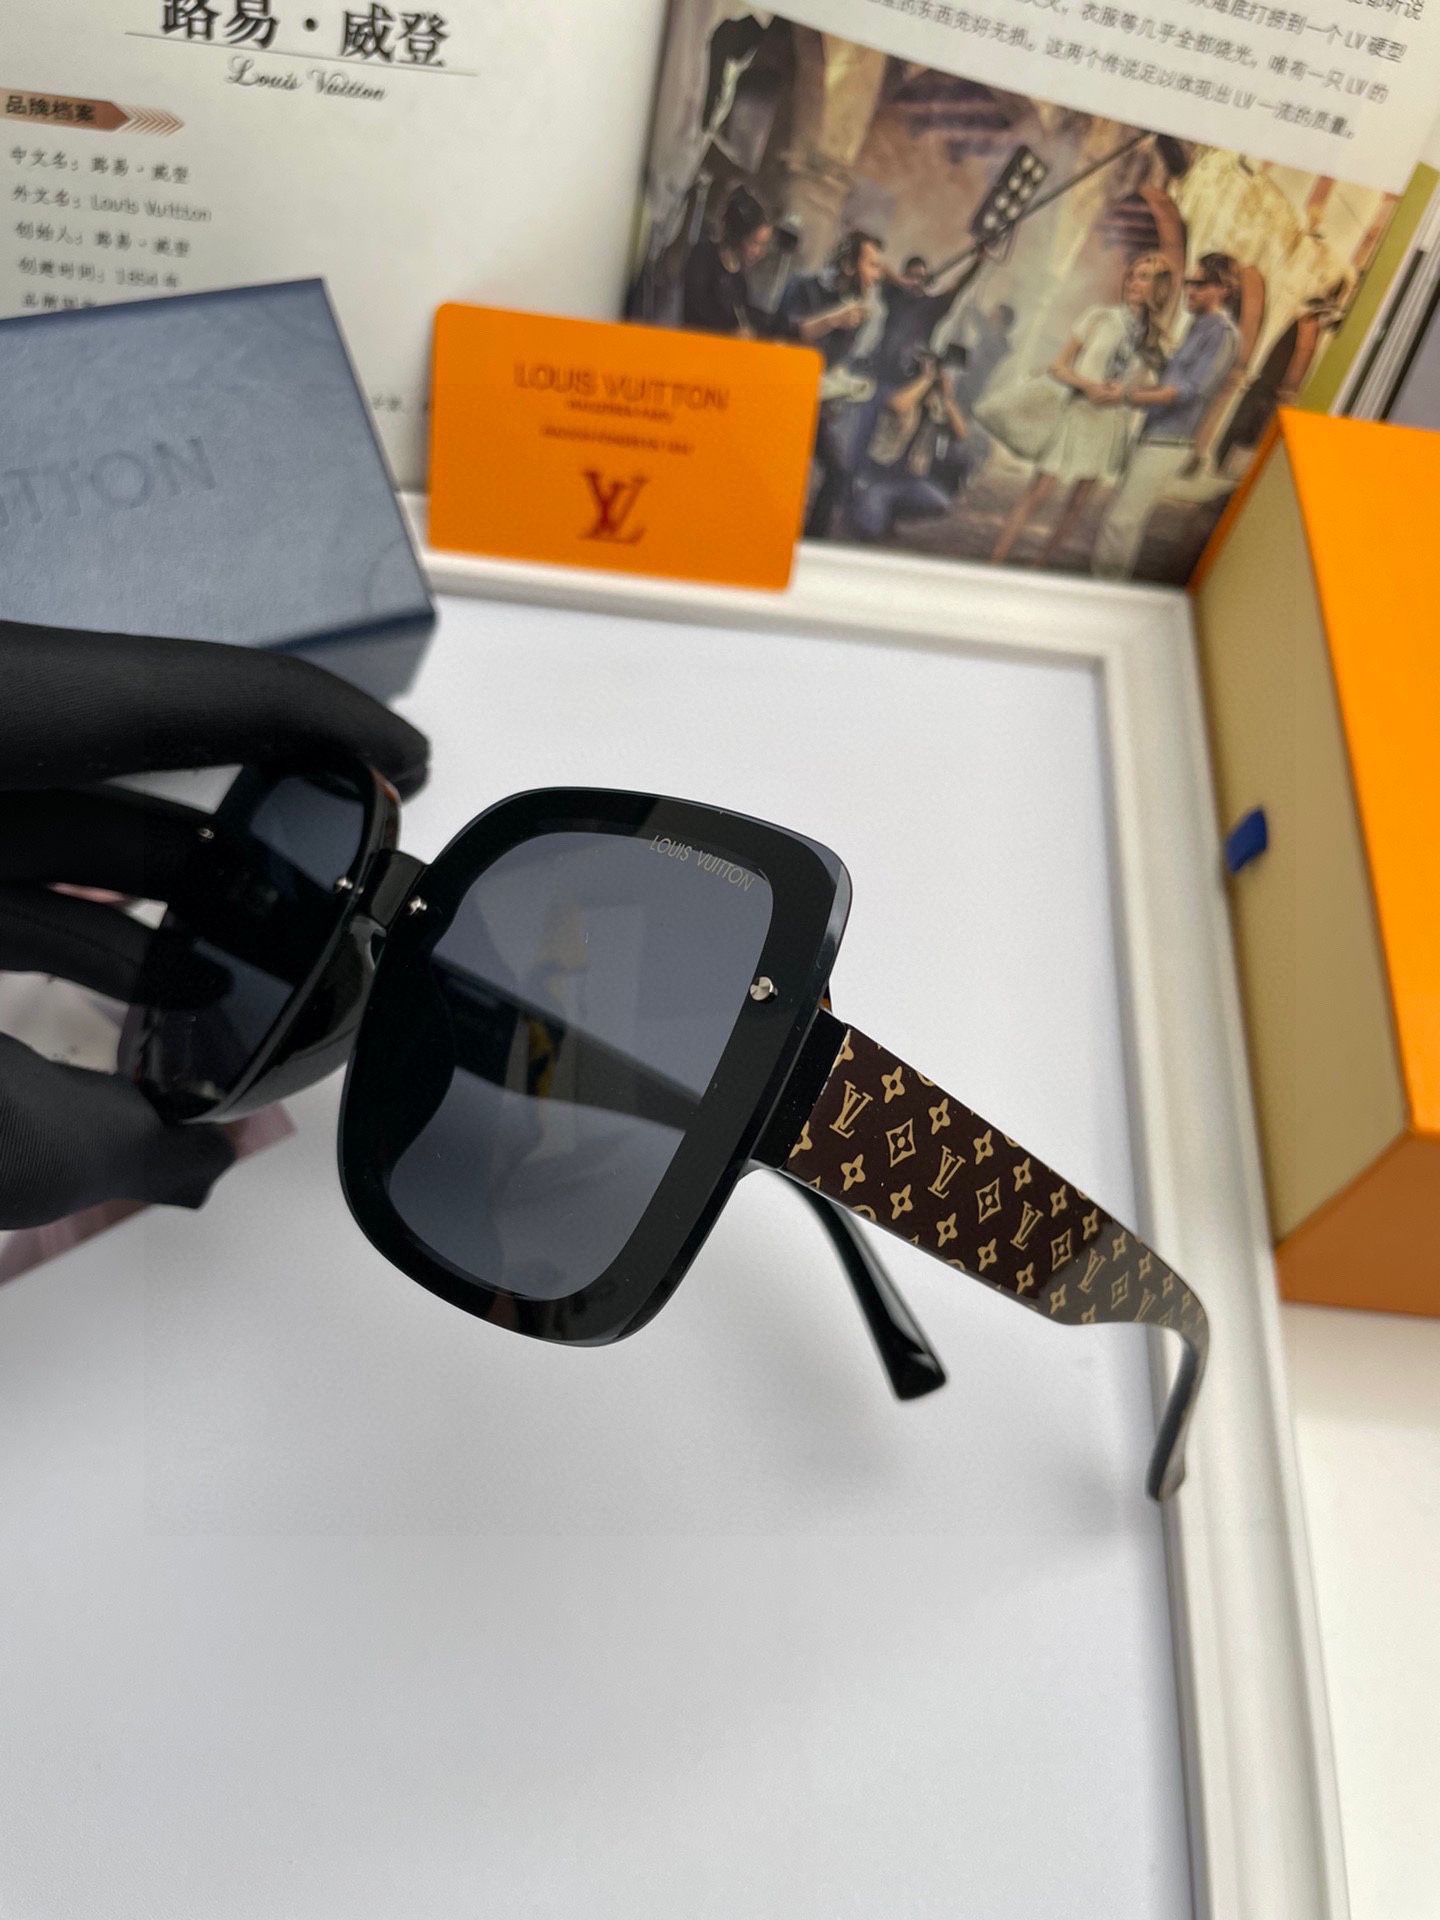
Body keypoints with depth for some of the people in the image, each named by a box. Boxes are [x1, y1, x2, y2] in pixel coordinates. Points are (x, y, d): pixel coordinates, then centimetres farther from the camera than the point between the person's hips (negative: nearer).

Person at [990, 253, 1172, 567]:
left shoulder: (1156, 341, 10)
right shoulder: (1098, 317, 2)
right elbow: (1058, 367, 2)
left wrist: (1124, 391, -10)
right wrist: (1088, 385, -16)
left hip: (1117, 421, 4)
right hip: (1080, 414, -4)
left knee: (1078, 502, 3)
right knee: (1038, 492, -12)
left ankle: (1043, 567, 10)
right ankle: (996, 560, -13)